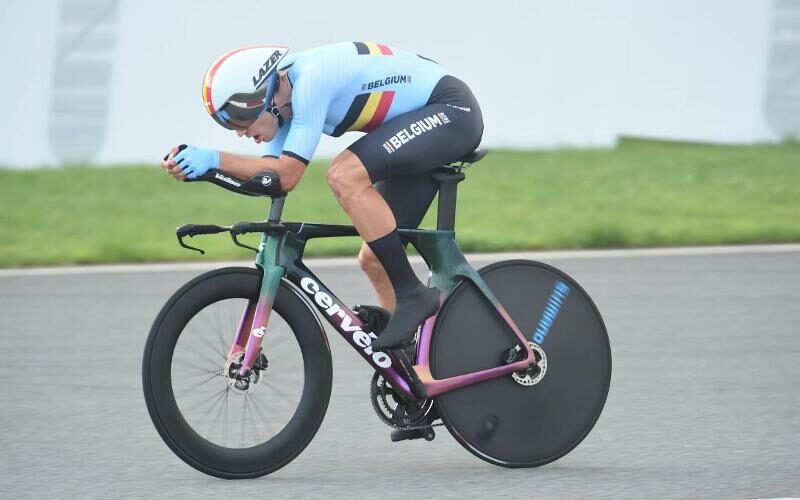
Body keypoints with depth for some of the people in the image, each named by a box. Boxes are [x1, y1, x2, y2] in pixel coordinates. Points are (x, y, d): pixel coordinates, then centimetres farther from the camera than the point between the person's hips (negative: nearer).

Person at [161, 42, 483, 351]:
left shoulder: (310, 80, -26)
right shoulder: (285, 97, 2)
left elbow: (287, 175, -27)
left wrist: (214, 158, -29)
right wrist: (199, 167, -15)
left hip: (451, 110, -10)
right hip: (428, 126, 10)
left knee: (345, 175, -28)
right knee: (374, 259, 4)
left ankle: (411, 295, -21)